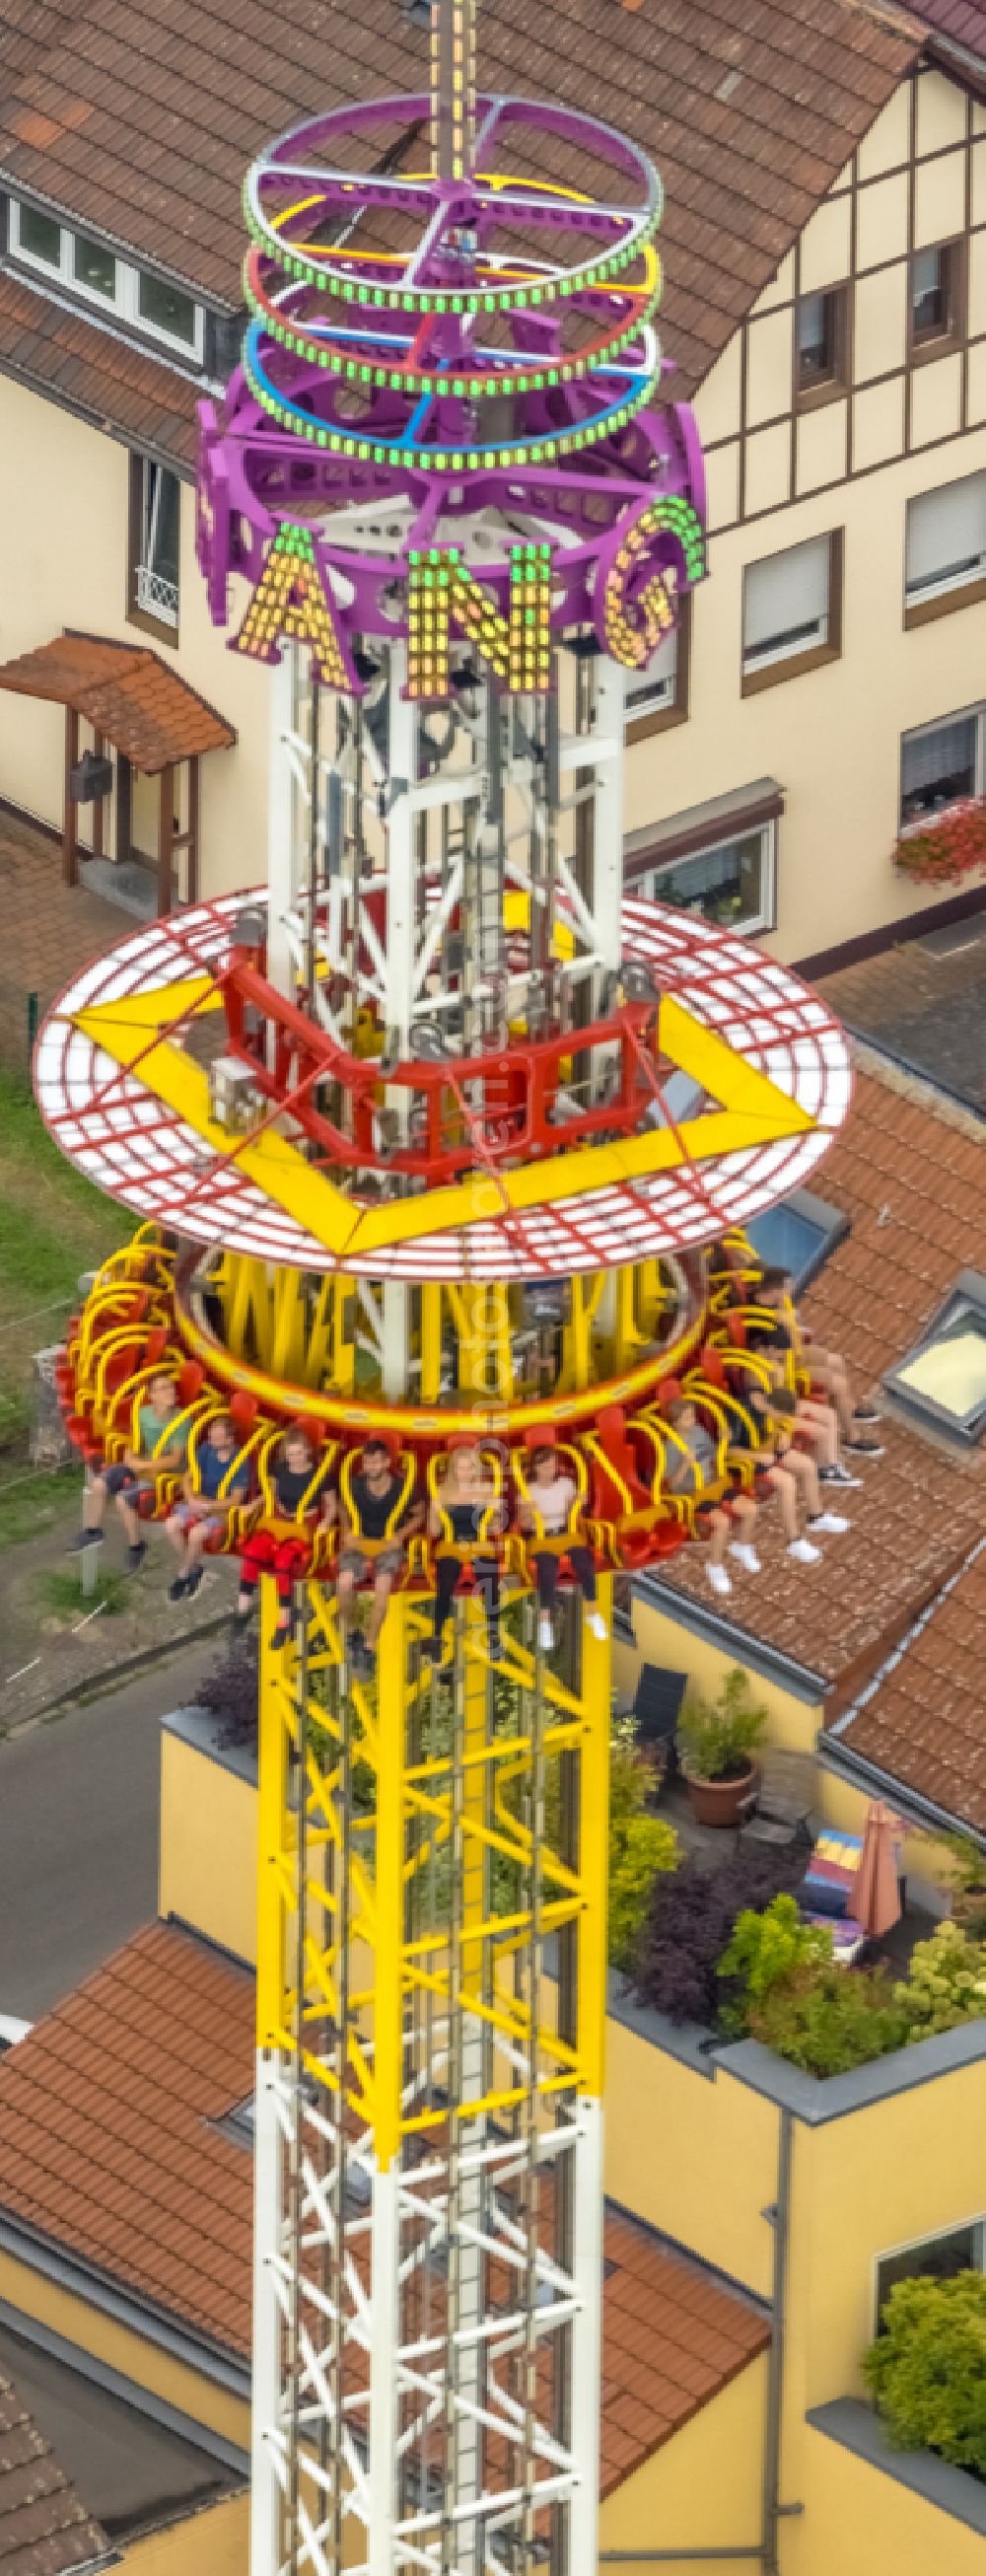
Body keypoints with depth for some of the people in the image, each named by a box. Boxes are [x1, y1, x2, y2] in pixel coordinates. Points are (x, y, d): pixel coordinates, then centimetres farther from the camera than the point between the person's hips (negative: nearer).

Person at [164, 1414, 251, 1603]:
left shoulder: (240, 1462, -14)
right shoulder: (206, 1450, 1)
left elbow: (236, 1499, -16)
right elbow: (189, 1479, 7)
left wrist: (206, 1506, -21)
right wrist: (192, 1499, -12)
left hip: (223, 1510, -6)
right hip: (199, 1504, 6)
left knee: (197, 1533, -32)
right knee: (171, 1525, -21)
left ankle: (182, 1576, -7)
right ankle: (193, 1568, -1)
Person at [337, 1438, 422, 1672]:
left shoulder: (403, 1488, -6)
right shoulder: (355, 1485, -1)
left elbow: (418, 1516, 11)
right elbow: (345, 1512, 18)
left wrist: (400, 1535, -4)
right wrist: (347, 1532, 0)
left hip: (389, 1546, -2)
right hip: (359, 1544, 2)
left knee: (383, 1584, -34)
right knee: (345, 1580, -31)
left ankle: (369, 1646, -26)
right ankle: (349, 1631, -5)